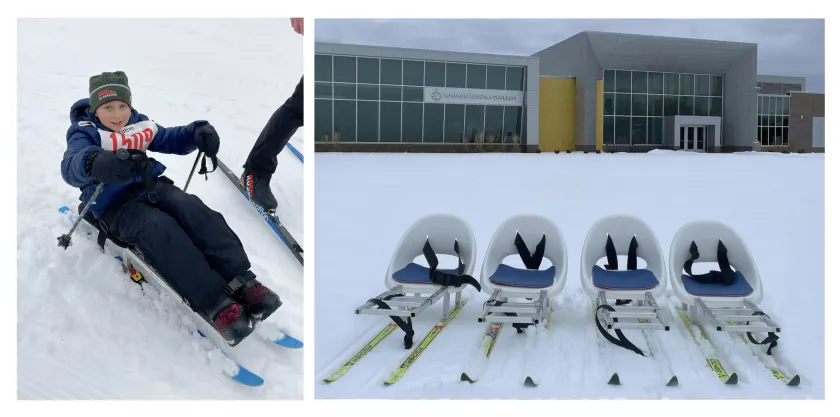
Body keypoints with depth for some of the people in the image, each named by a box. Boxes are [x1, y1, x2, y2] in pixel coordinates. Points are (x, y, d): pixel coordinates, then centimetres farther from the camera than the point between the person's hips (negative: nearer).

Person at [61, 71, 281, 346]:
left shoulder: (138, 124, 12)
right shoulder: (85, 133, -5)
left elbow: (170, 139, 19)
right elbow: (71, 166, -24)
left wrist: (197, 132, -5)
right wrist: (96, 164, -51)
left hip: (152, 187, 5)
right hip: (115, 205, -5)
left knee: (193, 209, -25)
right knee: (159, 228, -34)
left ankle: (241, 282, -32)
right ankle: (214, 304, -41)